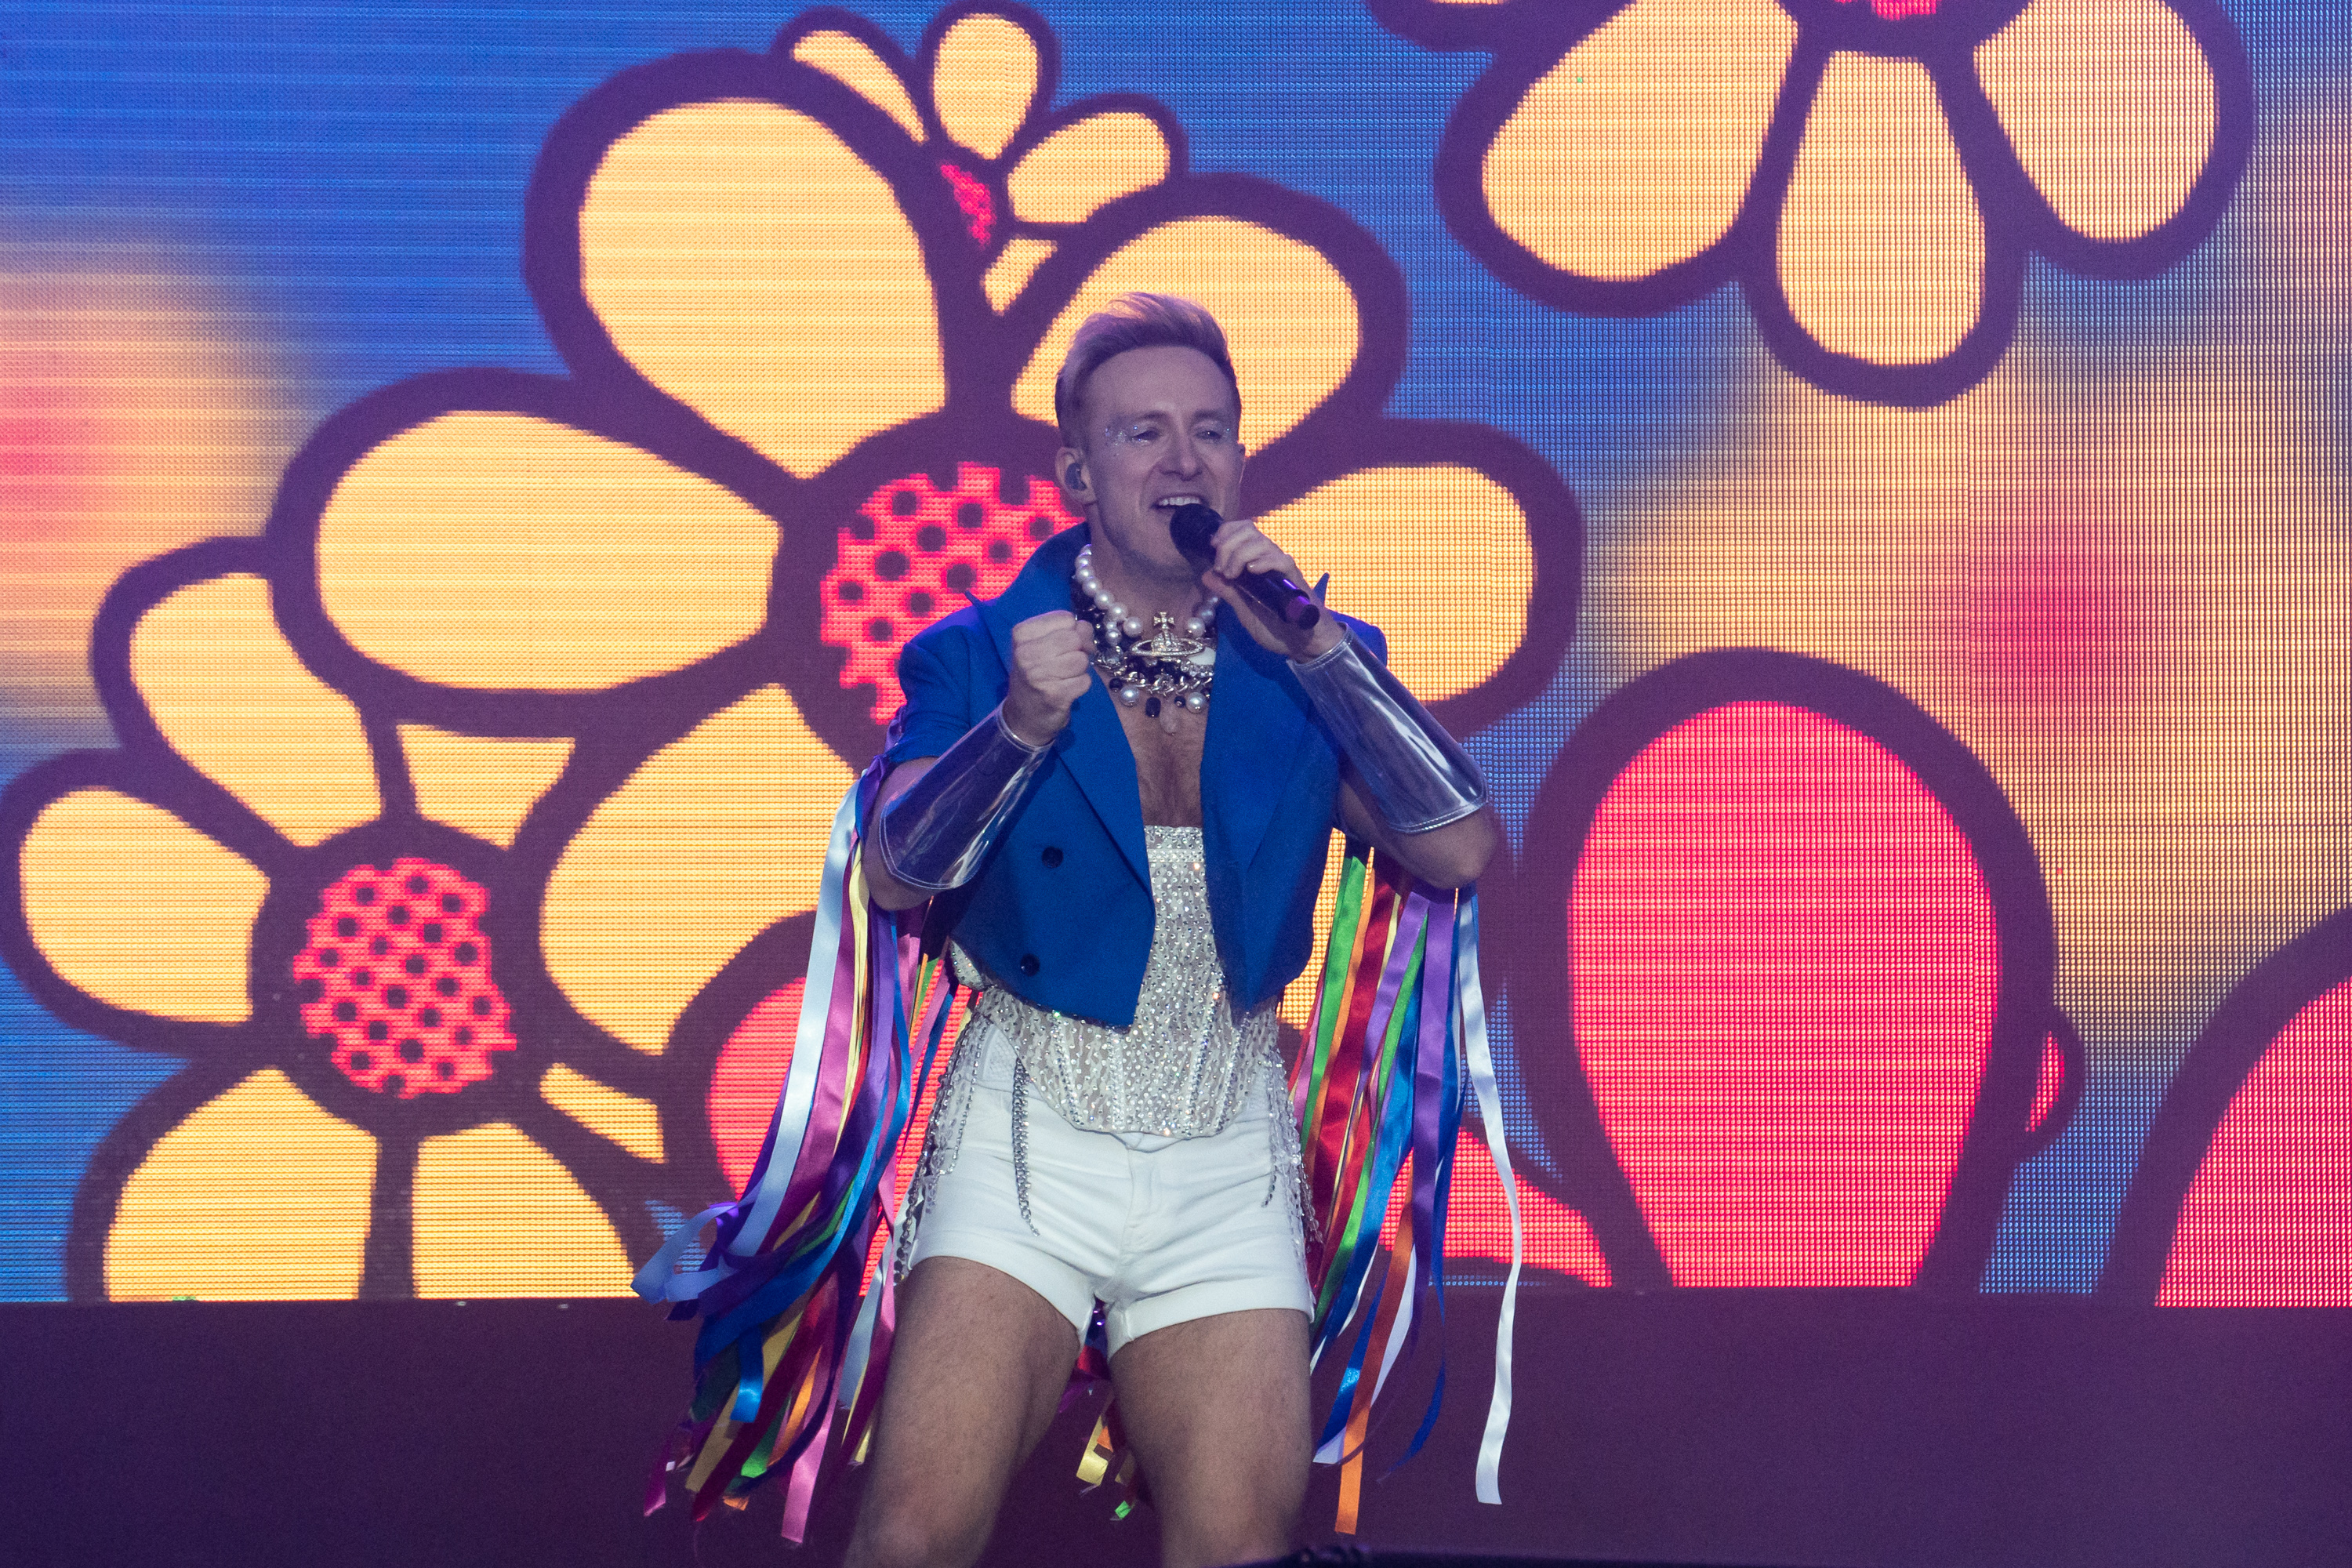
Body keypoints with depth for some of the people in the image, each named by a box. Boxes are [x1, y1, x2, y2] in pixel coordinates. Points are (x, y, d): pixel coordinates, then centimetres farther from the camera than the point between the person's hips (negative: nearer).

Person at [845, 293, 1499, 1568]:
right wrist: (1020, 729, -27)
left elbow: (1461, 852, -6)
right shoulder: (981, 653, 2)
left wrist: (1313, 646, -13)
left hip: (1226, 1155, 2)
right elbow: (894, 874, -11)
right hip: (1030, 1138, -2)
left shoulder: (1305, 665, 7)